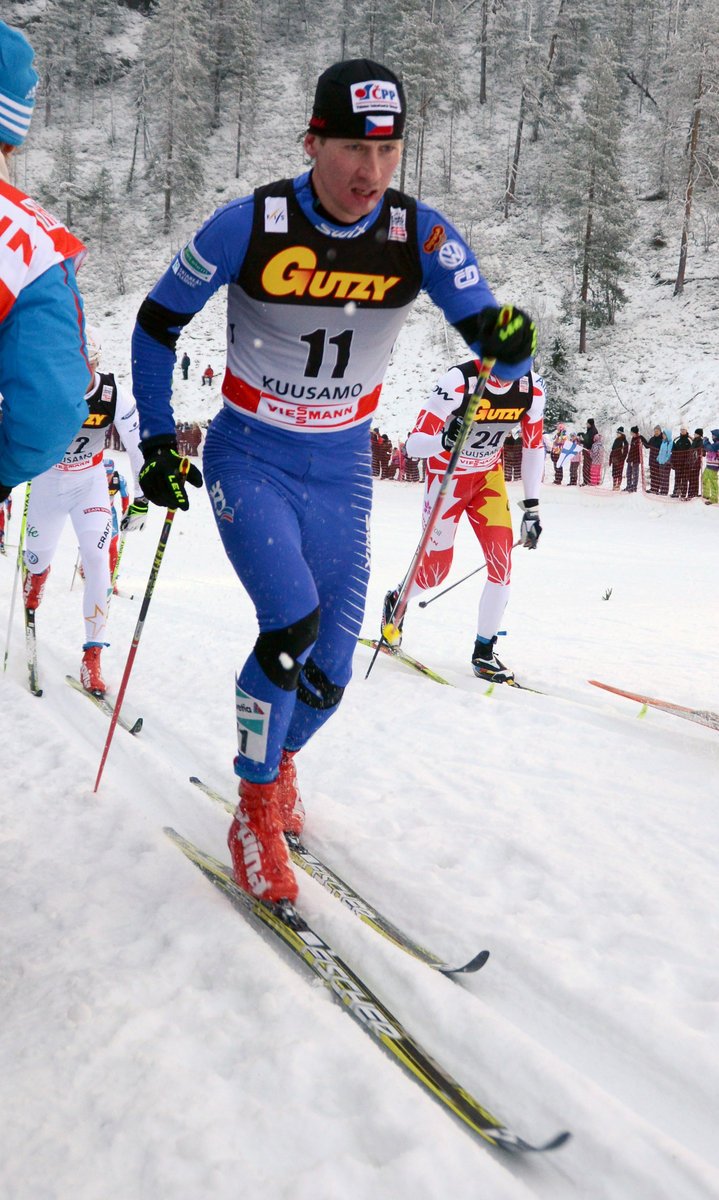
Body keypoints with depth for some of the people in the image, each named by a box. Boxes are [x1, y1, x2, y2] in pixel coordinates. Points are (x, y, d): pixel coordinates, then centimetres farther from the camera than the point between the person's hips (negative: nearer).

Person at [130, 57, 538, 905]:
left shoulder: (419, 237, -11)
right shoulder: (249, 226, -16)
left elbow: (500, 351, -15)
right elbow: (156, 324, -2)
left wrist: (508, 343, -39)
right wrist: (157, 442, -3)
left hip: (341, 473, 3)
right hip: (248, 461, -2)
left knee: (329, 674, 2)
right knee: (294, 622, -26)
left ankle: (279, 760, 37)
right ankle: (257, 812, -5)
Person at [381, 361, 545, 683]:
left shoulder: (532, 387, -15)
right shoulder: (459, 381, -30)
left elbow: (533, 445, 0)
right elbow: (413, 443, -31)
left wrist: (531, 506, -1)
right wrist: (443, 440, -53)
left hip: (489, 476, 4)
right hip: (447, 475, -4)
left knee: (502, 561, -11)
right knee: (436, 570, 3)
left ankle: (484, 652, 3)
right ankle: (395, 600, 37)